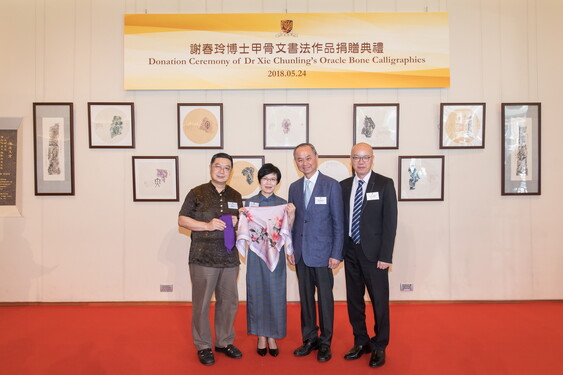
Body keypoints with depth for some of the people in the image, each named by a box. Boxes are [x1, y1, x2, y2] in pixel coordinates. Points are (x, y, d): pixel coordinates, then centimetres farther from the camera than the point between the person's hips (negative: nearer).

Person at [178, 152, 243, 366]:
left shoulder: (236, 196, 13)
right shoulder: (197, 193, -1)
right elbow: (182, 220, -2)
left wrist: (236, 222, -1)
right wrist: (207, 225, -15)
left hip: (229, 259, 4)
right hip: (203, 258, -4)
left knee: (228, 302, 11)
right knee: (201, 304, 3)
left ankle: (224, 342, 29)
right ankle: (203, 346, 21)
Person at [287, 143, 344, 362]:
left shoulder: (331, 185, -6)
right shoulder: (294, 187, 9)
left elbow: (338, 223, -7)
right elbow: (292, 221, 12)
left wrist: (336, 254, -10)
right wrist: (291, 249, 7)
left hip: (323, 253, -4)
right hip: (301, 253, 4)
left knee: (325, 298, 6)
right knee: (305, 298, 13)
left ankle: (325, 343, 22)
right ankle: (309, 339, 28)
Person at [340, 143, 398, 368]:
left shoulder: (385, 184, -5)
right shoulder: (344, 186, 7)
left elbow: (390, 222, -9)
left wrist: (385, 256, -13)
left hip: (373, 252, -4)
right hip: (351, 251, 4)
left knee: (379, 301, 6)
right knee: (354, 300, 14)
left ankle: (379, 347, 25)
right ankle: (361, 342, 32)